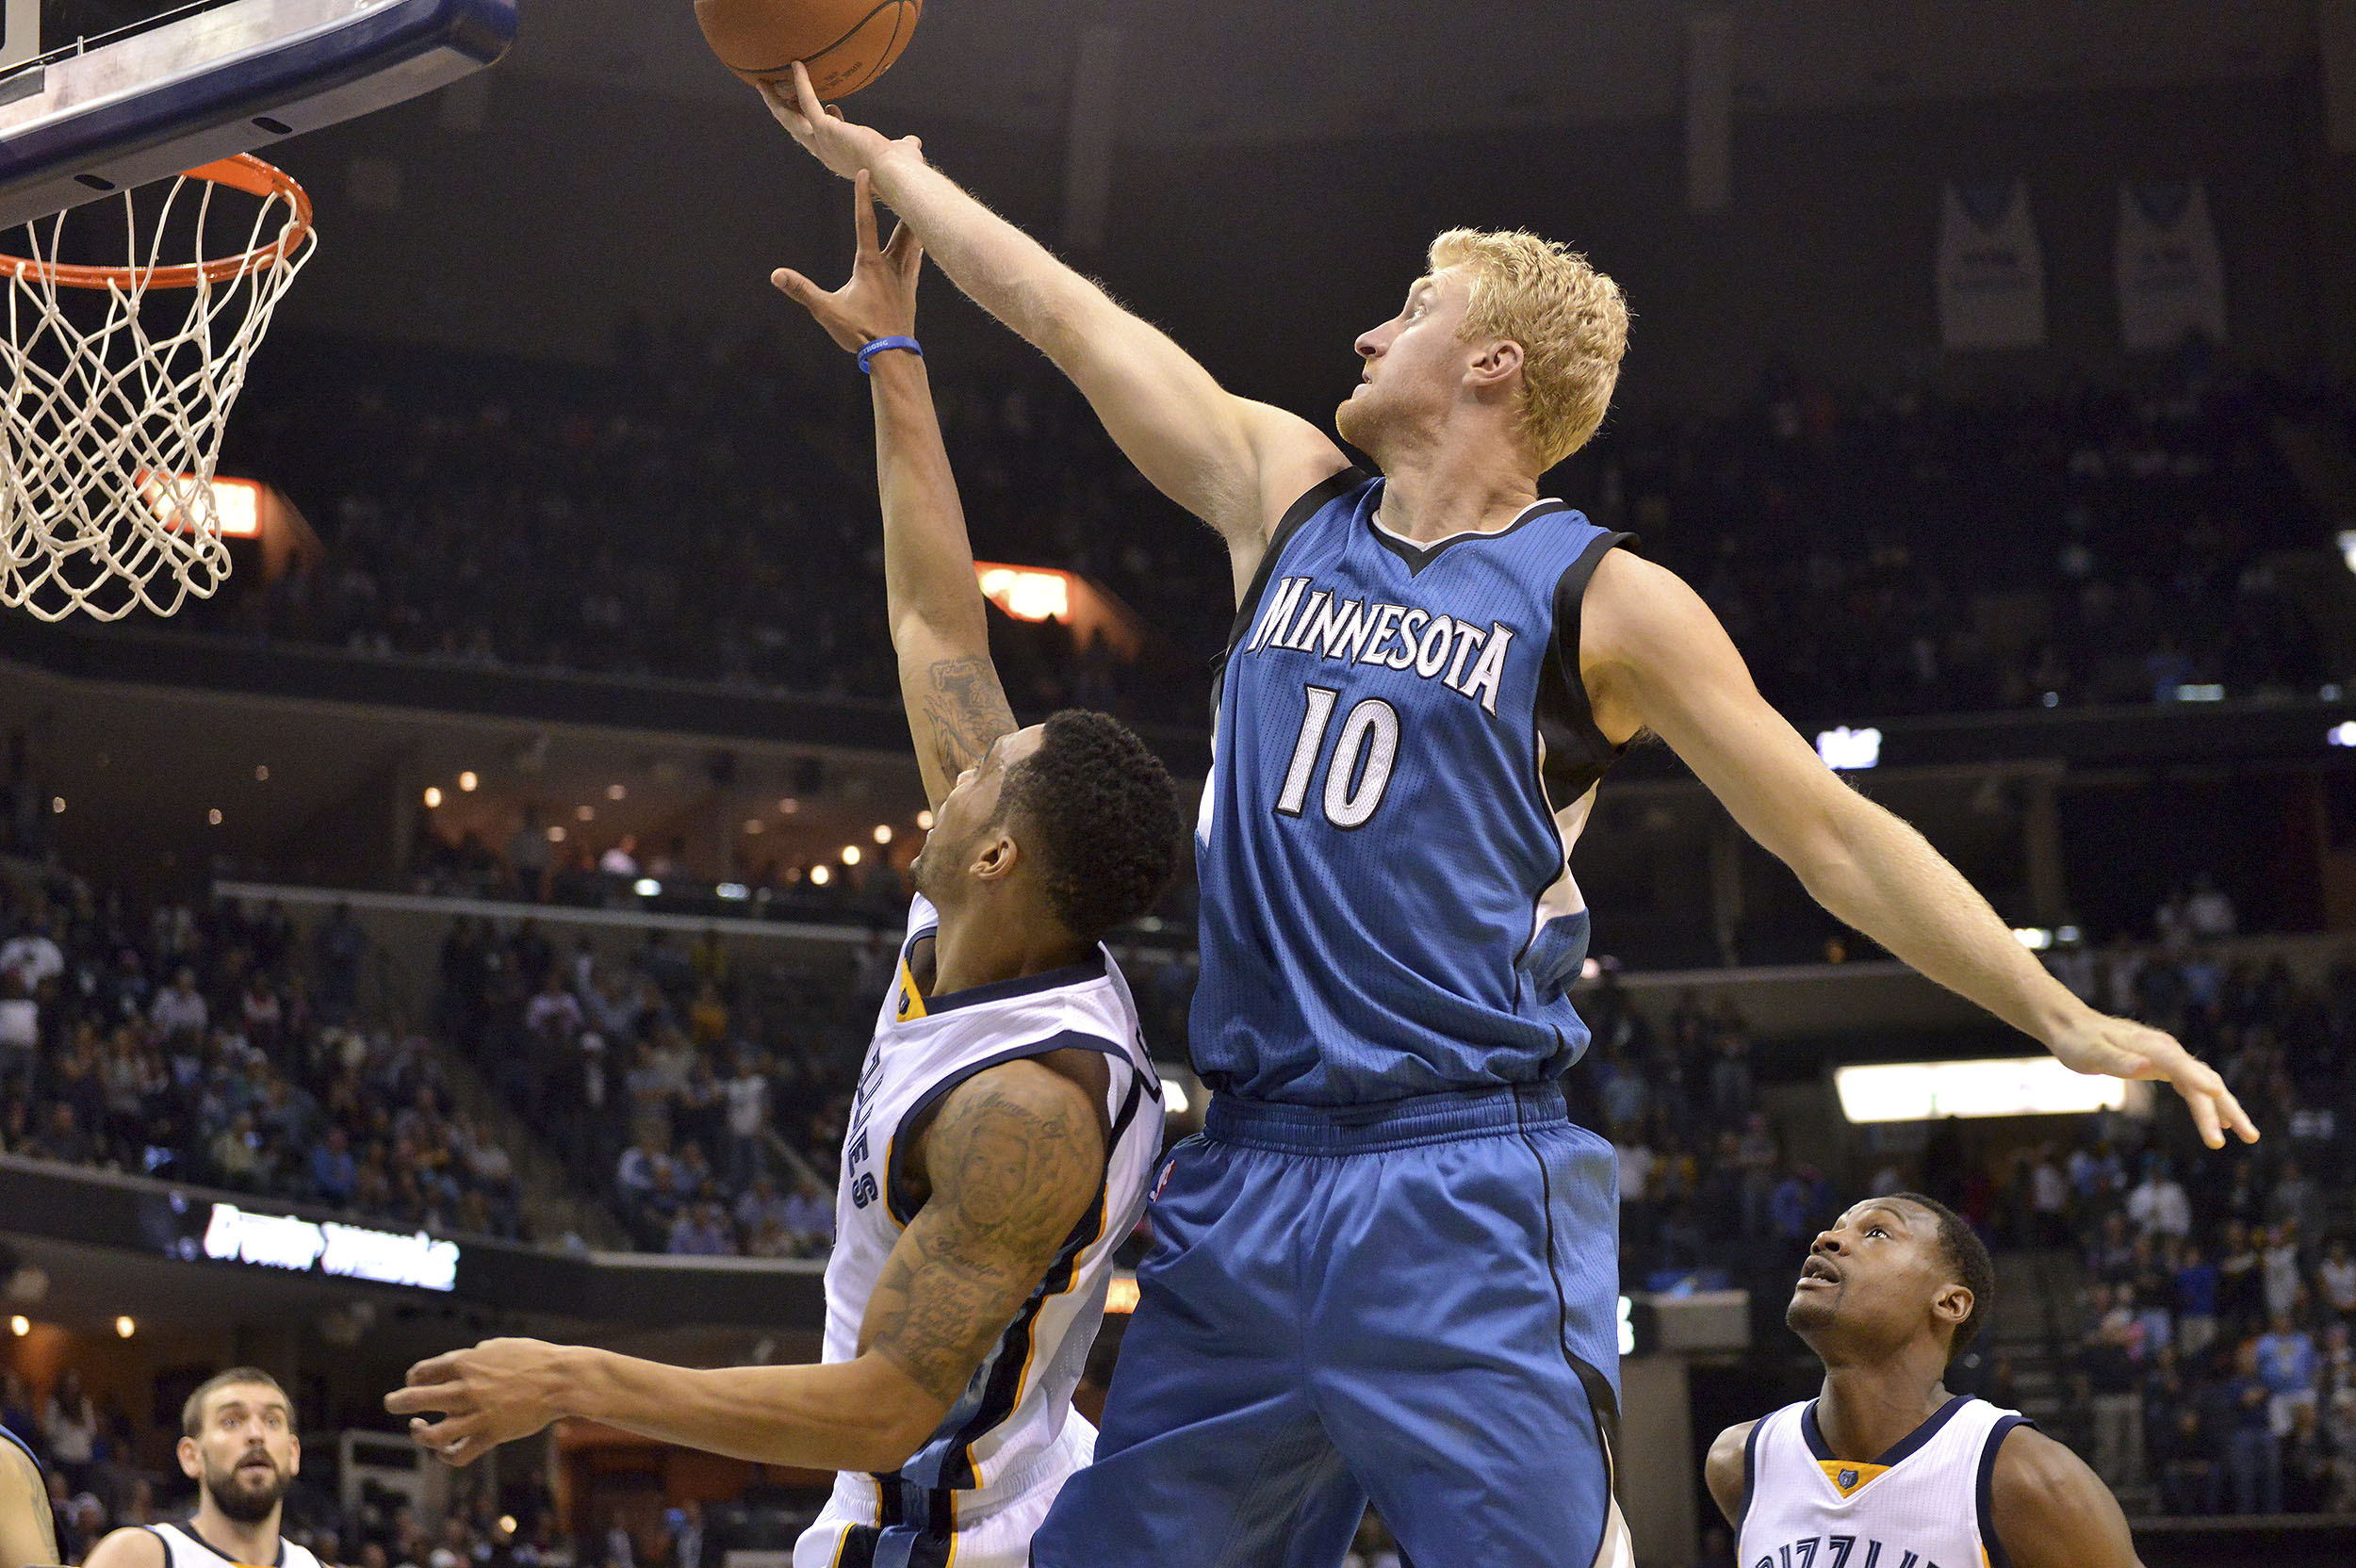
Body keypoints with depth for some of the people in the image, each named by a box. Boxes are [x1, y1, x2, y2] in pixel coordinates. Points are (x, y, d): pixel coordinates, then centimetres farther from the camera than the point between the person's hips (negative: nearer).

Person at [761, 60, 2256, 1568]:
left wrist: (2066, 1018, -8)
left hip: (1465, 1199, -5)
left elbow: (1834, 834, 0)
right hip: (1243, 1176, 5)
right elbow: (1071, 315, 19)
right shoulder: (1285, 494, 13)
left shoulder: (1603, 599, 0)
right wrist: (872, 154, 24)